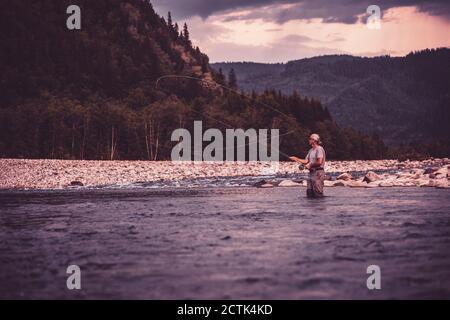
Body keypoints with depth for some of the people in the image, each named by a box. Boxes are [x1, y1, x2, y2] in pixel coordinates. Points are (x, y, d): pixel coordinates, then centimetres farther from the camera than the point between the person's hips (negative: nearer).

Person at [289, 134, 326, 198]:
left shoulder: (319, 149, -9)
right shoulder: (311, 150, 18)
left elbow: (319, 162, -18)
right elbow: (306, 161, 16)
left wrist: (310, 165, -7)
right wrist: (296, 159, 8)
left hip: (318, 173, -9)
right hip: (311, 173, 9)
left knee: (318, 194, -9)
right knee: (309, 193, 8)